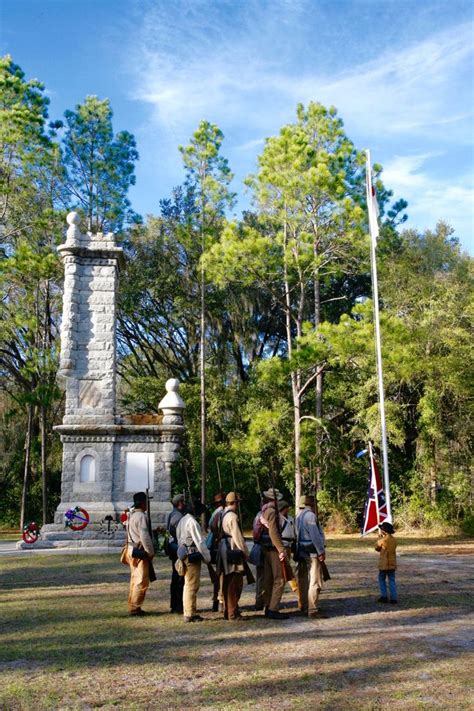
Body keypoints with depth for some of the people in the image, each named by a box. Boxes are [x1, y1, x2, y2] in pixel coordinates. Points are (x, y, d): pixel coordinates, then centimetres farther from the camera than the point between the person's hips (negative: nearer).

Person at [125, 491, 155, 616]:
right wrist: (151, 552, -14)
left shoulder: (131, 515, 14)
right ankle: (134, 608, -3)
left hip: (131, 550, 10)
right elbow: (144, 536, -21)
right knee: (142, 581, -5)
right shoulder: (141, 516, -17)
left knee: (135, 579, 15)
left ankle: (132, 606, 21)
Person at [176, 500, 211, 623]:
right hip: (193, 557, -10)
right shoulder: (193, 522, -17)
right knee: (192, 586, -4)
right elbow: (200, 542, -17)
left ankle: (187, 612, 22)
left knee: (188, 585, 15)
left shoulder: (182, 520, 13)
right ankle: (190, 614, 0)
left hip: (184, 556, 10)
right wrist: (208, 558, -10)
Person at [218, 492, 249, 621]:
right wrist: (245, 552, -8)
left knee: (227, 583, 15)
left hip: (224, 551, 10)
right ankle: (233, 613, -4)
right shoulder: (232, 516, -15)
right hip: (233, 552, -10)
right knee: (235, 584, -6)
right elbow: (237, 537, -17)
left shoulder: (222, 515, 13)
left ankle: (227, 611, 22)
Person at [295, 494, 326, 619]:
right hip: (312, 552, -10)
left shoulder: (299, 516, 15)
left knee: (303, 581, 16)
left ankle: (304, 607, 25)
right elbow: (315, 535, -20)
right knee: (315, 582, -7)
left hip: (302, 552, 10)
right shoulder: (310, 515, -15)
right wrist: (321, 552, -16)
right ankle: (313, 610, -9)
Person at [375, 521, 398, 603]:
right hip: (392, 563, 5)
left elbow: (377, 548, -1)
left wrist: (379, 538, 10)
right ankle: (393, 598, 4)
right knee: (392, 580, 8)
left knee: (382, 579, 10)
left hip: (384, 564, -5)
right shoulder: (394, 540, 4)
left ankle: (384, 596, 7)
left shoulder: (383, 540, -16)